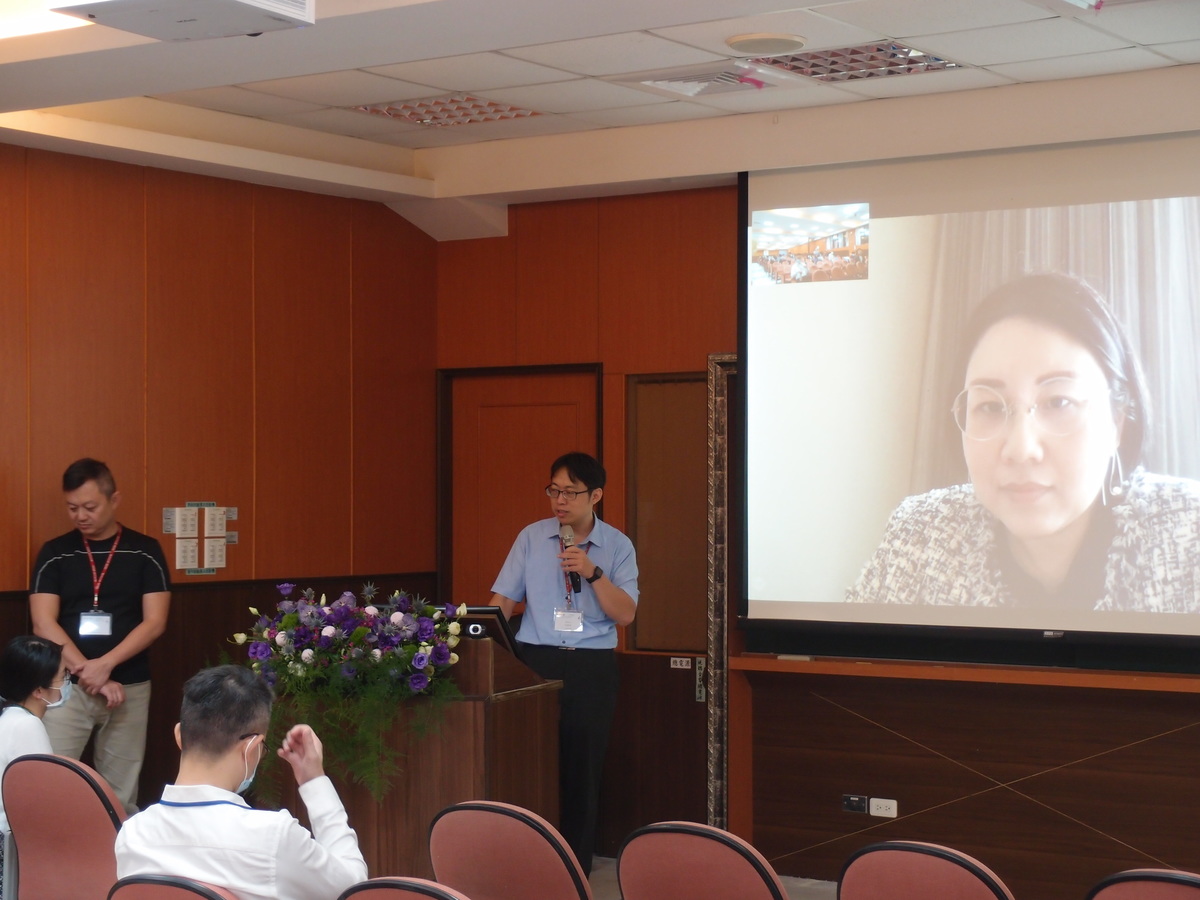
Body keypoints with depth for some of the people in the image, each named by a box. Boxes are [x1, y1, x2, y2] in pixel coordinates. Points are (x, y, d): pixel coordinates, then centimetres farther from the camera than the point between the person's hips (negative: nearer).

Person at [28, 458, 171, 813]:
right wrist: (89, 674, -14)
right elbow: (43, 624, -5)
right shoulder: (54, 554, 3)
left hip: (129, 687, 0)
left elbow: (155, 622, -3)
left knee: (121, 794, 4)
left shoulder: (144, 551, 2)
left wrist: (105, 665, -16)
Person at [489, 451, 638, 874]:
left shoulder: (617, 546, 3)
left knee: (583, 768, 3)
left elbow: (625, 614, -4)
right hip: (536, 661, 0)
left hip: (593, 668, 0)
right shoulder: (531, 538, 5)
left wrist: (593, 573, -16)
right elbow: (502, 600, 4)